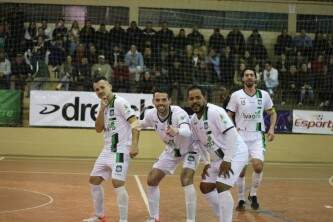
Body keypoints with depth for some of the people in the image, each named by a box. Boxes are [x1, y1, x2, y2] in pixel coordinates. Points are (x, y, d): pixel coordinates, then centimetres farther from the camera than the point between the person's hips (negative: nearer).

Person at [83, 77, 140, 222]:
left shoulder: (120, 102, -11)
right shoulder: (105, 106, 12)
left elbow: (135, 123, -18)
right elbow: (98, 129, 6)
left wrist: (134, 145, -28)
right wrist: (102, 109, -6)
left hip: (121, 149, -9)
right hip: (108, 149, 9)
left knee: (117, 183, -18)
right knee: (94, 180, 13)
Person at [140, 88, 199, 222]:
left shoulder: (179, 113, -35)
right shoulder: (151, 115, -18)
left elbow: (187, 132, -56)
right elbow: (141, 124, 7)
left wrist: (176, 131, -76)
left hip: (189, 148, -6)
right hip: (171, 150, 6)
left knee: (186, 180, -28)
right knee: (151, 180, 3)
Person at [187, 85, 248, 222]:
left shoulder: (215, 112, -23)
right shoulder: (193, 120, 3)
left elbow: (231, 134, -27)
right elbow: (199, 142, 16)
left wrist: (227, 161, -26)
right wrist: (206, 163, 10)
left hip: (235, 153, -9)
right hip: (218, 157, 9)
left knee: (221, 186, -22)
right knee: (205, 187, 13)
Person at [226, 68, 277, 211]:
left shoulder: (263, 95, 4)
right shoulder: (236, 95, -1)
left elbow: (272, 113, 15)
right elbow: (229, 116, 4)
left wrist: (271, 128, 0)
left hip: (257, 136, 1)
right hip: (240, 136, -1)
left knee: (258, 166, -16)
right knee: (241, 170, 0)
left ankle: (253, 195, 8)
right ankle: (241, 200, 18)